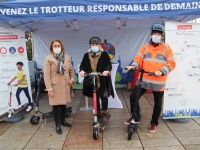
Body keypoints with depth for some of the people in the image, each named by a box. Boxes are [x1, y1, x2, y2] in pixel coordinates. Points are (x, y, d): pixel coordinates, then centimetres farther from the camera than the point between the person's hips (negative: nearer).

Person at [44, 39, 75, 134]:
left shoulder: (67, 57, 6)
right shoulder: (48, 59, -9)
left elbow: (71, 70, 17)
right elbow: (46, 75, -11)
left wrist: (72, 78, -1)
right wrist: (49, 88, -15)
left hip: (65, 85, 5)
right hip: (55, 86, -4)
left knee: (64, 104, 16)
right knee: (56, 105, 3)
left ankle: (63, 120, 35)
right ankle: (57, 124, 18)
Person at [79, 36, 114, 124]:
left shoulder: (104, 54, -1)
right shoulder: (86, 55, 6)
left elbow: (109, 65, -9)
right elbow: (83, 65, 0)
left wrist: (107, 70, -31)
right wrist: (82, 70, -23)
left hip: (103, 80, -3)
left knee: (104, 96, -13)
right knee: (95, 98, 13)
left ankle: (104, 113, 12)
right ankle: (98, 114, 32)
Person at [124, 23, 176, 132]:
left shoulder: (166, 48, 0)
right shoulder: (145, 47, 8)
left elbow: (171, 63, -4)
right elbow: (138, 59, 4)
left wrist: (161, 71, -21)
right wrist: (133, 66, -16)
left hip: (159, 81, -2)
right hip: (144, 79, 2)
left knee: (157, 103, 10)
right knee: (133, 96, -3)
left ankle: (154, 123, 31)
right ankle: (135, 118, 18)